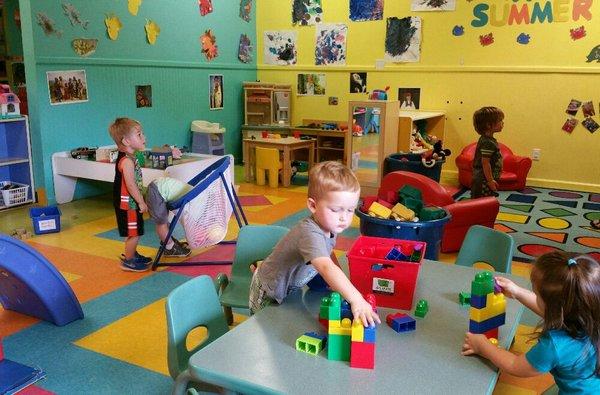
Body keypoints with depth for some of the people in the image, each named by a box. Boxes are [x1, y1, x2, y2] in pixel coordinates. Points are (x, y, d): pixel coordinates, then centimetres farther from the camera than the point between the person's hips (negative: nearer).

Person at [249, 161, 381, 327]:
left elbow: (329, 254, 7)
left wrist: (340, 281, -4)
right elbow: (327, 268, -53)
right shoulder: (310, 234, -39)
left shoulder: (329, 224, -12)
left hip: (292, 287, 7)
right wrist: (356, 300, -62)